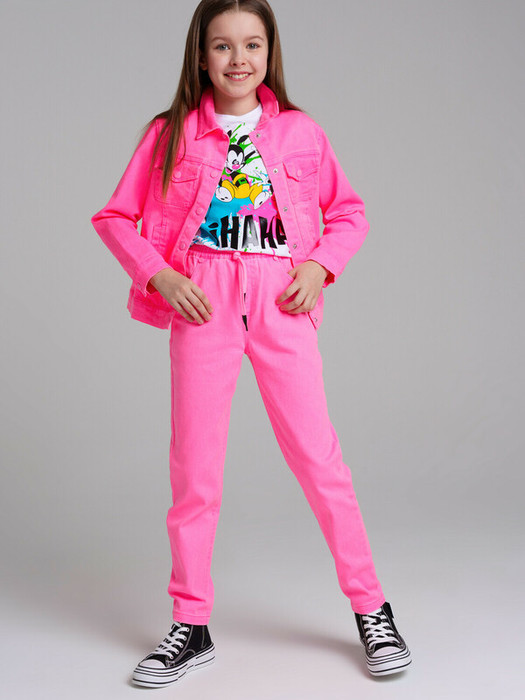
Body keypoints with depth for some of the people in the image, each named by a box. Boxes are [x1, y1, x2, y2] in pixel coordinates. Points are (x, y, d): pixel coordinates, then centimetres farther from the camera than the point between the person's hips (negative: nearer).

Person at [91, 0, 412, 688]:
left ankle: (372, 610, 14)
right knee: (195, 467, 4)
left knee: (319, 456, -2)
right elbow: (115, 217, 8)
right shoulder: (171, 134, 5)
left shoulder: (301, 132, 7)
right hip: (201, 303, 0)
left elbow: (349, 211, 16)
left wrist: (320, 266, -2)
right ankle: (192, 628, 17)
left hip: (281, 302, 0)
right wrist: (158, 275, -7)